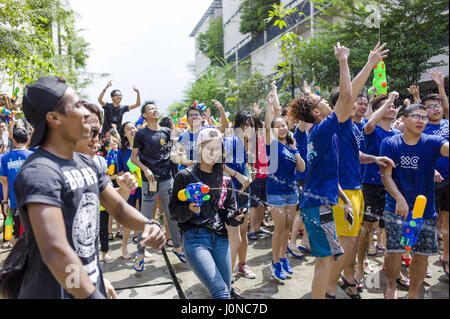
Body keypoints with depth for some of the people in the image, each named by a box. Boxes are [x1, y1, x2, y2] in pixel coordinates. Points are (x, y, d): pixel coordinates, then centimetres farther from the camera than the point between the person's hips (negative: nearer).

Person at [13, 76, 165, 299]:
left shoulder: (87, 163, 4)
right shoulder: (39, 172, -23)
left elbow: (117, 206, 7)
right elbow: (55, 252, -31)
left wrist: (147, 225, -12)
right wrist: (93, 295, -25)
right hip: (54, 292, -8)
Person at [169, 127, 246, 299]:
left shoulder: (226, 179, 12)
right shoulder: (185, 176, 0)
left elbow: (229, 211, 11)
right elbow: (173, 209, 1)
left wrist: (236, 217, -11)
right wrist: (190, 209, -19)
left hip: (220, 238, 5)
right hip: (195, 238, -4)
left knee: (226, 291, 9)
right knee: (220, 291, -16)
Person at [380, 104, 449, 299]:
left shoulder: (431, 143, -3)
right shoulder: (390, 144, -5)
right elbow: (386, 175, -9)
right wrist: (399, 198, -24)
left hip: (425, 209, 2)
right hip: (396, 207, -2)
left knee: (422, 254, 8)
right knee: (395, 250, -6)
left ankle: (414, 294, 31)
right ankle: (391, 286, 23)